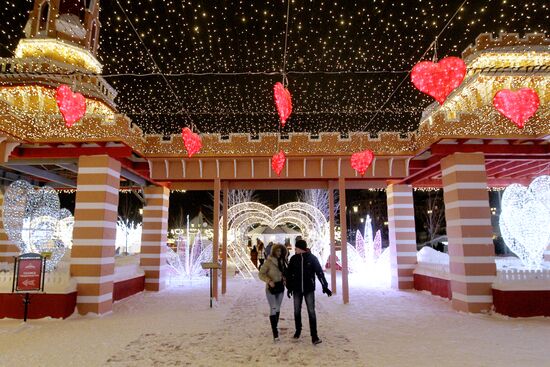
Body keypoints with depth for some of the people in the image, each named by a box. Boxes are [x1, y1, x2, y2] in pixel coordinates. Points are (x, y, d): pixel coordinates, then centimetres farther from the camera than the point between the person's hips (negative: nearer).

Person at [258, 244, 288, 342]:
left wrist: (284, 279, -1)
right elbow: (261, 274, -14)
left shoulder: (282, 261, 3)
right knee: (273, 309, -9)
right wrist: (269, 281, -26)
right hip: (271, 288, -6)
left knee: (278, 309, 16)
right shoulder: (269, 262, -16)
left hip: (280, 287, 6)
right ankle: (275, 333, -7)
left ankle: (275, 327, 32)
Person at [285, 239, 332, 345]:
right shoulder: (294, 258, -2)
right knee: (297, 311, 13)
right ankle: (298, 330, 34)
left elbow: (319, 272, -6)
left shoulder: (312, 258, -8)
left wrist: (325, 286, -8)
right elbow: (289, 273, 6)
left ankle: (314, 336, 3)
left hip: (309, 289, -2)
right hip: (297, 289, 3)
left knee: (311, 312, -3)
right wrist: (289, 287, 6)